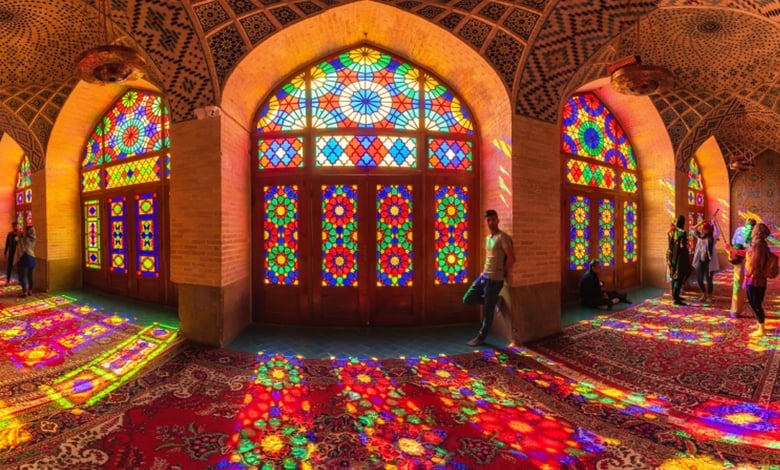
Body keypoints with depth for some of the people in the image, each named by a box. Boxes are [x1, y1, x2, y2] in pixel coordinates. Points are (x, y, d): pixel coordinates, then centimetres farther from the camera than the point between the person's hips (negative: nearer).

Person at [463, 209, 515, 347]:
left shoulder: (503, 237, -13)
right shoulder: (487, 238, 14)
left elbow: (511, 258, -19)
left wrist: (503, 273, -8)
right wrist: (485, 271, 16)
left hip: (494, 279, -9)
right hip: (483, 275, 9)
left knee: (487, 311, 2)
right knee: (467, 300, 10)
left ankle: (481, 338, 16)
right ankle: (494, 300, 23)